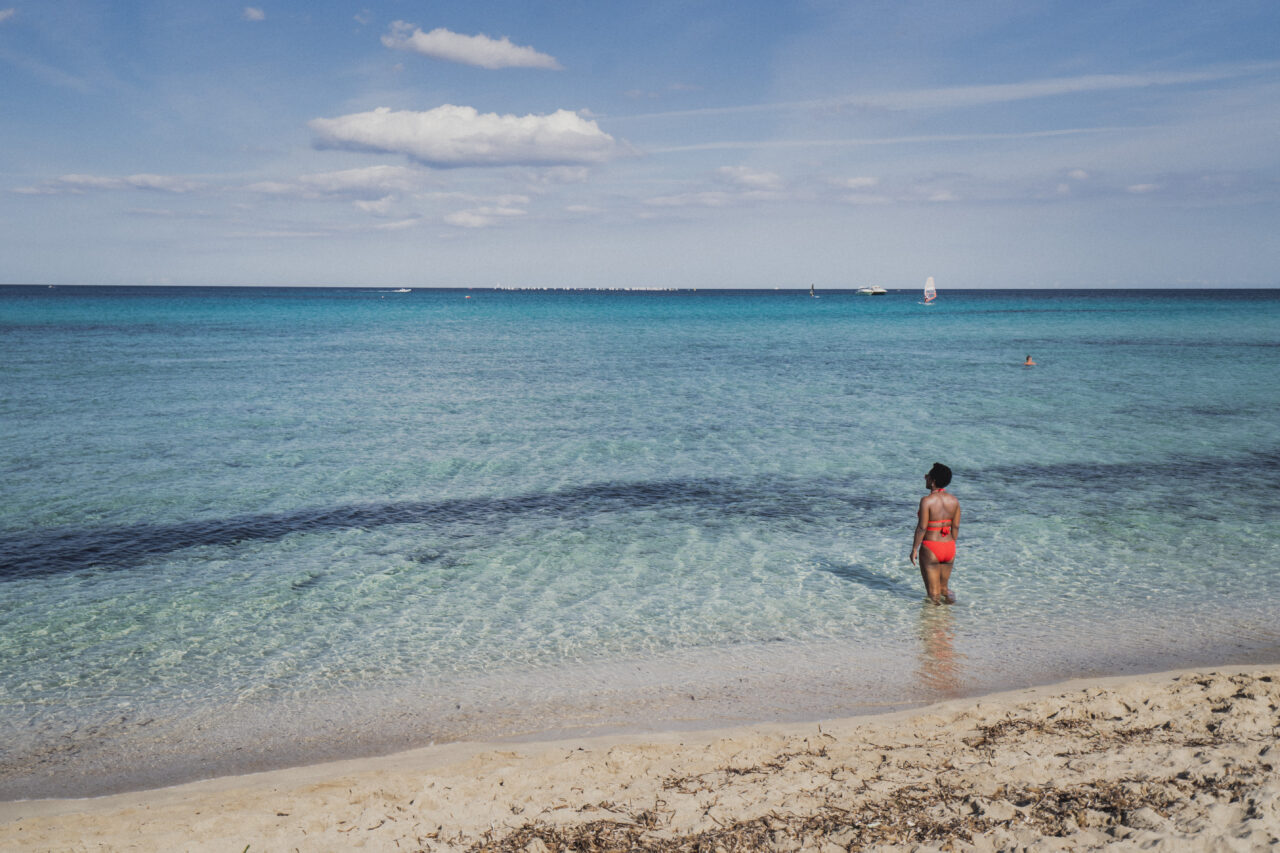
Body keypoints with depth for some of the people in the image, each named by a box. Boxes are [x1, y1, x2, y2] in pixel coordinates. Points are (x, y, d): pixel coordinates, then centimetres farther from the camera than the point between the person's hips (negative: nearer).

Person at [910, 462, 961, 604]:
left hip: (930, 549, -5)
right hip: (949, 547, 5)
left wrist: (914, 549, -6)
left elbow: (922, 528, -15)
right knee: (944, 587, 21)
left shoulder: (927, 501, -15)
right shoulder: (954, 500, 1)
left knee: (933, 594, 7)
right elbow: (956, 527, 6)